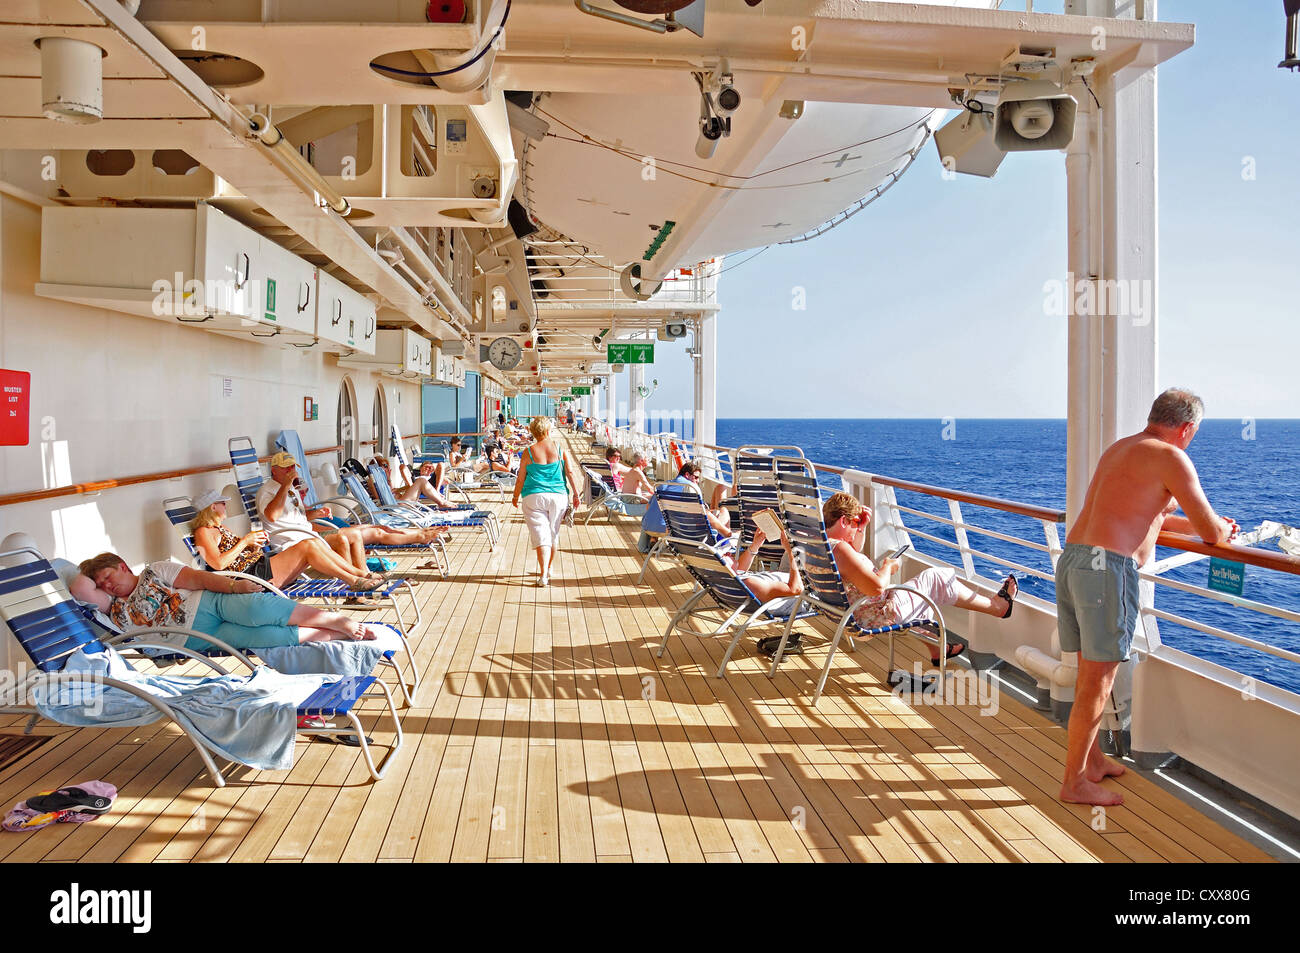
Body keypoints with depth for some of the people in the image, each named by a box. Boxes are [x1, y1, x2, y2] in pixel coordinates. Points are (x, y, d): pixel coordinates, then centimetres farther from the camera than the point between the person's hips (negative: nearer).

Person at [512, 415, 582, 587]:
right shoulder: (559, 449, 1)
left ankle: (544, 576, -13)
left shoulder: (528, 452, -3)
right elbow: (570, 473, 0)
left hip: (534, 497, -2)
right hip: (558, 496, 2)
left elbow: (521, 478, 1)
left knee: (541, 535, -3)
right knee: (554, 534, 18)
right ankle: (548, 569, 33)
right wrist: (576, 495, 6)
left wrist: (516, 497, 15)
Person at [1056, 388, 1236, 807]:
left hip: (1071, 558, 9)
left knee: (1090, 674, 19)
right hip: (1107, 567, -9)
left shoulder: (1118, 449, 22)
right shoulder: (1171, 457, -5)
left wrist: (1191, 524, 36)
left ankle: (1093, 760, 32)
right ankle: (1074, 781, 7)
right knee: (1097, 682, -1)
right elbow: (1211, 531, -3)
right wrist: (1225, 531, 21)